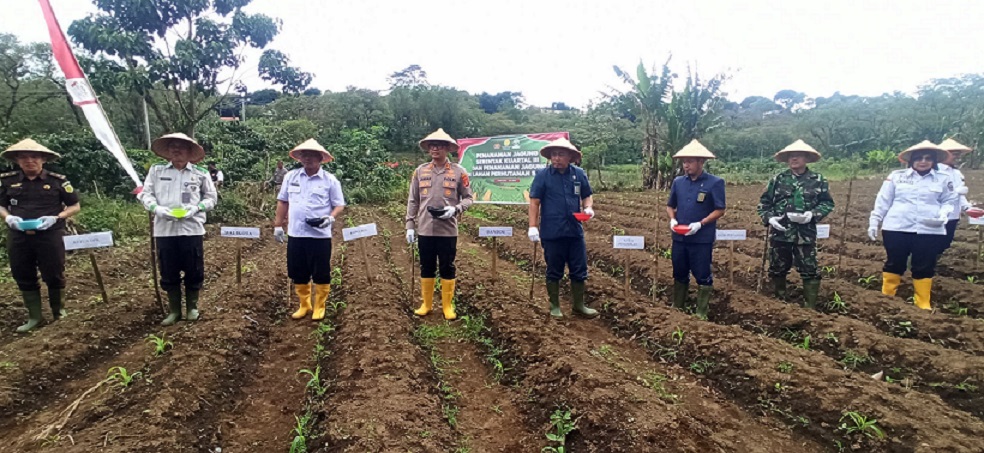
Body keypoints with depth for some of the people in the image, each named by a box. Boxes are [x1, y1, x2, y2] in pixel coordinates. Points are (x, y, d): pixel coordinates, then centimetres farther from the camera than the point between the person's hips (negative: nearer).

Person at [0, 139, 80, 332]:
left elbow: (74, 206, 3)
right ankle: (34, 316, 22)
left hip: (50, 235, -3)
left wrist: (56, 218, -13)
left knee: (54, 275, 5)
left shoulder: (58, 180, -2)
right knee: (23, 277, 10)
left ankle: (58, 311, 25)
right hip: (18, 236, 3)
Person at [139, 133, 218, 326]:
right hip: (164, 229, 1)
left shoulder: (201, 173, 4)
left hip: (192, 229, -1)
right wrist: (157, 208, -12)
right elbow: (146, 194, 8)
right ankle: (174, 310, 23)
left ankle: (192, 307, 24)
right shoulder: (156, 170, 6)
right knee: (168, 272, 9)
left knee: (194, 270, 6)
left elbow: (211, 198, 8)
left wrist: (196, 208, -10)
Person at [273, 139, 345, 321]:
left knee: (321, 274, 4)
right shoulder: (291, 176, 6)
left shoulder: (330, 180, -3)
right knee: (298, 273, 12)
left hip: (320, 235, -3)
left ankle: (319, 307, 20)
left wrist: (330, 218, -20)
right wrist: (278, 226, 10)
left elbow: (339, 205, -1)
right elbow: (283, 202, 13)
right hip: (296, 234, 3)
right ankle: (304, 305, 28)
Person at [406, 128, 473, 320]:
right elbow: (412, 201, 7)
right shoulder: (420, 171, 4)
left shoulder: (459, 172, -2)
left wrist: (455, 209, -17)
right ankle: (426, 304, 25)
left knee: (447, 268, 7)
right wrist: (410, 225, 3)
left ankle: (448, 305, 20)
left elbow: (468, 198, 2)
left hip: (448, 230, -2)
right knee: (426, 268, 12)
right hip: (425, 230, 2)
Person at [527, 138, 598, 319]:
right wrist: (533, 226, -12)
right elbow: (534, 202, -6)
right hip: (552, 233, -3)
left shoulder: (579, 174, 4)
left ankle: (579, 305, 23)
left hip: (575, 231, 3)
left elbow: (587, 196, 14)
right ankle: (554, 306, 22)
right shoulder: (543, 174, -5)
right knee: (554, 271, 9)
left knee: (579, 270, 9)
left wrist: (589, 207, -8)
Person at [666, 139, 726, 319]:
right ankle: (677, 308, 29)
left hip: (702, 239, -5)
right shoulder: (678, 182, 5)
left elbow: (720, 210, -8)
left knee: (702, 276, 3)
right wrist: (672, 219, -4)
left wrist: (700, 224, -19)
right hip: (679, 237, 5)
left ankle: (701, 313, 14)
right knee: (679, 274, 15)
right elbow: (670, 205, 16)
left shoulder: (715, 182, -8)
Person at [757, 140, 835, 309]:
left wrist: (812, 214, -14)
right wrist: (768, 218, -8)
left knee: (810, 271, -1)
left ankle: (810, 307, 10)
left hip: (806, 234, -1)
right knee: (777, 269, 12)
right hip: (780, 232, 2)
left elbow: (828, 203, 3)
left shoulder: (818, 180, 2)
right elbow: (764, 202, 8)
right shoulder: (778, 179, 4)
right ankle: (778, 303, 29)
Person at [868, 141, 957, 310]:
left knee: (924, 268, 6)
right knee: (893, 264, 7)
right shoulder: (896, 176, 4)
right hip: (896, 229, -1)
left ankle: (923, 305, 16)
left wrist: (943, 216, -9)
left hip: (930, 231, 1)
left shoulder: (943, 179, 7)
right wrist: (874, 222, 3)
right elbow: (883, 201, 5)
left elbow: (949, 201, 11)